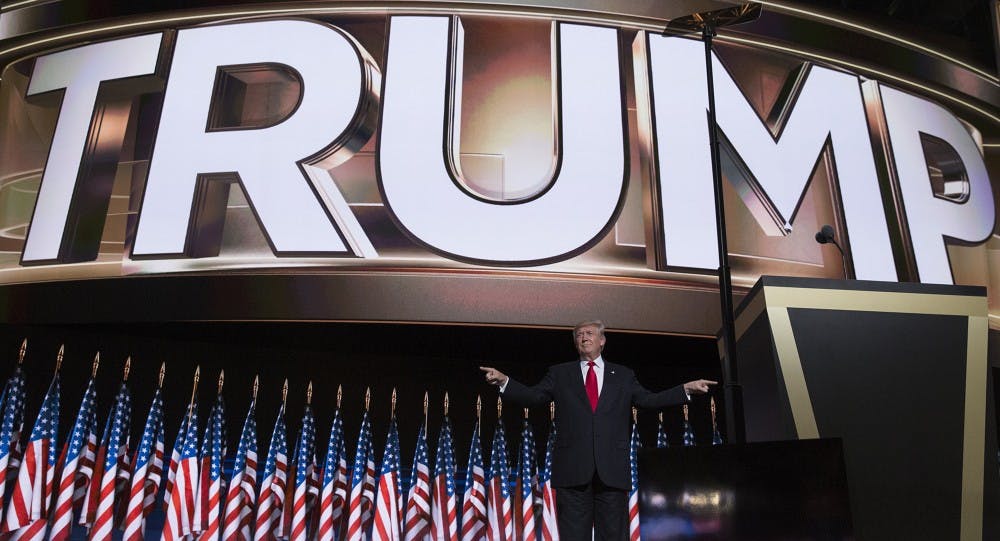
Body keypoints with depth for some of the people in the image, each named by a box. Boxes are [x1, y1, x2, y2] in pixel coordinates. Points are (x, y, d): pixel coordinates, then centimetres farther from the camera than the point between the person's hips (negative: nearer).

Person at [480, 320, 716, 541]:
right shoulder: (559, 374, 15)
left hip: (612, 469, 1)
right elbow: (533, 396, 7)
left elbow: (648, 400, 12)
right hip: (573, 469, -1)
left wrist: (687, 389, 1)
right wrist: (504, 381, -9)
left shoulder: (623, 376, 18)